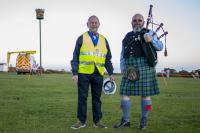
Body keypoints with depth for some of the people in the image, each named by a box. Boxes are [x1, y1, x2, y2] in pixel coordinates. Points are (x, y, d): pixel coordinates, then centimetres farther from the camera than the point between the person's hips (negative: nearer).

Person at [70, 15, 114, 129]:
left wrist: (111, 73, 8)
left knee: (97, 98, 8)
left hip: (98, 74, 3)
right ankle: (82, 121, 13)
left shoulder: (104, 40, 13)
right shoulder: (82, 38, 3)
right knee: (82, 97, 3)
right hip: (83, 73, -2)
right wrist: (75, 73, -8)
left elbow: (108, 59, 15)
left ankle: (97, 121, 18)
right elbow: (75, 57, 0)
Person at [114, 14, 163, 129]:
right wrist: (123, 68, 7)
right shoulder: (127, 36, 18)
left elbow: (160, 47, -6)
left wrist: (151, 40, -25)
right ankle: (126, 120, 12)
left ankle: (144, 121, 13)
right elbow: (123, 54, 20)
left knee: (145, 94, 0)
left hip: (144, 68, -4)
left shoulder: (149, 33, 6)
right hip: (129, 69, 4)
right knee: (124, 93, 1)